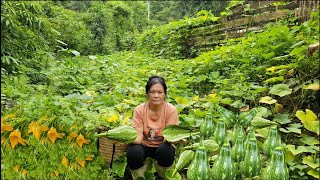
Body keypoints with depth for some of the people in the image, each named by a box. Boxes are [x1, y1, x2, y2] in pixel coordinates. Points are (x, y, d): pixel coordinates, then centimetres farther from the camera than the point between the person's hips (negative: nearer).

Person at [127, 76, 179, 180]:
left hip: (161, 146, 0)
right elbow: (138, 138, -18)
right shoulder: (139, 110, -15)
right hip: (144, 146, 0)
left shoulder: (171, 110, -18)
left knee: (166, 150, -33)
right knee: (133, 152, -31)